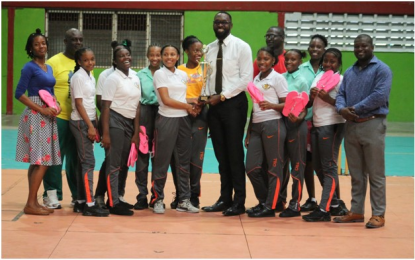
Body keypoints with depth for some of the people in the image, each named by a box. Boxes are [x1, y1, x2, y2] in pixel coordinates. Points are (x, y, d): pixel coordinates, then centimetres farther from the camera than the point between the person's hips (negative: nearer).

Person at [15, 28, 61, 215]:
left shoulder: (49, 68, 16)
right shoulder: (30, 67, -9)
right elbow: (19, 94, -12)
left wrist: (56, 106, 2)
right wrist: (41, 109, -18)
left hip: (48, 116, 8)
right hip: (36, 115, -8)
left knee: (38, 162, 9)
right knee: (41, 161, -11)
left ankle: (34, 202, 13)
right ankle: (30, 204, -7)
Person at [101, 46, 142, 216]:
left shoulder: (135, 78, 12)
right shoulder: (113, 78, -8)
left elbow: (136, 106, 13)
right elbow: (105, 106, -11)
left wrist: (136, 132, 11)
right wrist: (105, 133, -16)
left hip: (129, 123, 7)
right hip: (115, 121, -7)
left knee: (122, 163, 11)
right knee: (113, 163, -4)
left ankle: (117, 198, 20)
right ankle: (113, 203, 0)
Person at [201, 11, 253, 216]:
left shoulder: (241, 47, -5)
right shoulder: (209, 49, 11)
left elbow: (246, 78, -11)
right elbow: (207, 76, 14)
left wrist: (222, 96, -15)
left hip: (234, 103, -5)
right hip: (214, 104, 6)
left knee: (234, 153, -3)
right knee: (221, 153, 8)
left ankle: (239, 202, 3)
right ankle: (225, 199, 14)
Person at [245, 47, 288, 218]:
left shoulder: (277, 78, -2)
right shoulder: (256, 79, 16)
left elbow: (286, 104, -7)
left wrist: (271, 105, -25)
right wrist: (249, 131, 15)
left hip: (272, 125, -6)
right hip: (256, 126, 7)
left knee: (274, 167, -3)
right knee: (252, 168, 2)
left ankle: (270, 206, 2)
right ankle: (263, 201, 18)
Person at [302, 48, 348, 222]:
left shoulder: (340, 80, -6)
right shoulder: (318, 78, 13)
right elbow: (310, 103, 17)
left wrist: (328, 99, -21)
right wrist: (311, 96, -4)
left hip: (332, 126, -8)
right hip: (316, 125, 8)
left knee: (329, 167, -4)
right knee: (318, 166, 12)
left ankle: (324, 209, -2)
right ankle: (335, 204, 24)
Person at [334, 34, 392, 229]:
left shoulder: (381, 69, -5)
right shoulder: (349, 72, 18)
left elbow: (380, 96, -17)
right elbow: (341, 94, 11)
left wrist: (355, 109, -15)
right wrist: (341, 108, -11)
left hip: (372, 124, -7)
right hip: (351, 126, 7)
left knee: (375, 174, -3)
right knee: (356, 174, 12)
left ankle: (378, 214, 2)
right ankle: (356, 211, 18)